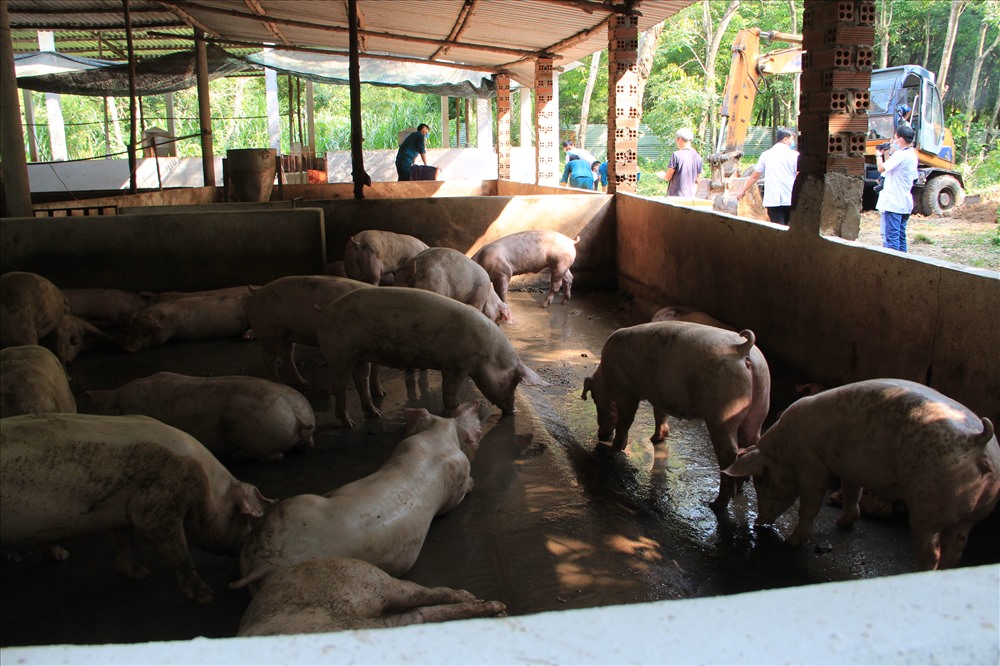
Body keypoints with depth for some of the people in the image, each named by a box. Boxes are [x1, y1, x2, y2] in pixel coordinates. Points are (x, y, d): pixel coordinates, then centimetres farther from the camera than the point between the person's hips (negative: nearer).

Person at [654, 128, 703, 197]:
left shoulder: (676, 155, -12)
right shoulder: (698, 157, 5)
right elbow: (696, 181, 12)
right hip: (690, 196, 5)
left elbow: (668, 177, -7)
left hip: (675, 196, -5)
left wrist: (660, 174, 13)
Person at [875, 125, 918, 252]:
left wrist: (879, 155, 1)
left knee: (892, 236, -8)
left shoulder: (901, 155, -16)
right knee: (901, 235, 14)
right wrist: (886, 155, 15)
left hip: (893, 203, -10)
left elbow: (881, 168, -15)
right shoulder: (912, 155, 14)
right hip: (905, 203, 10)